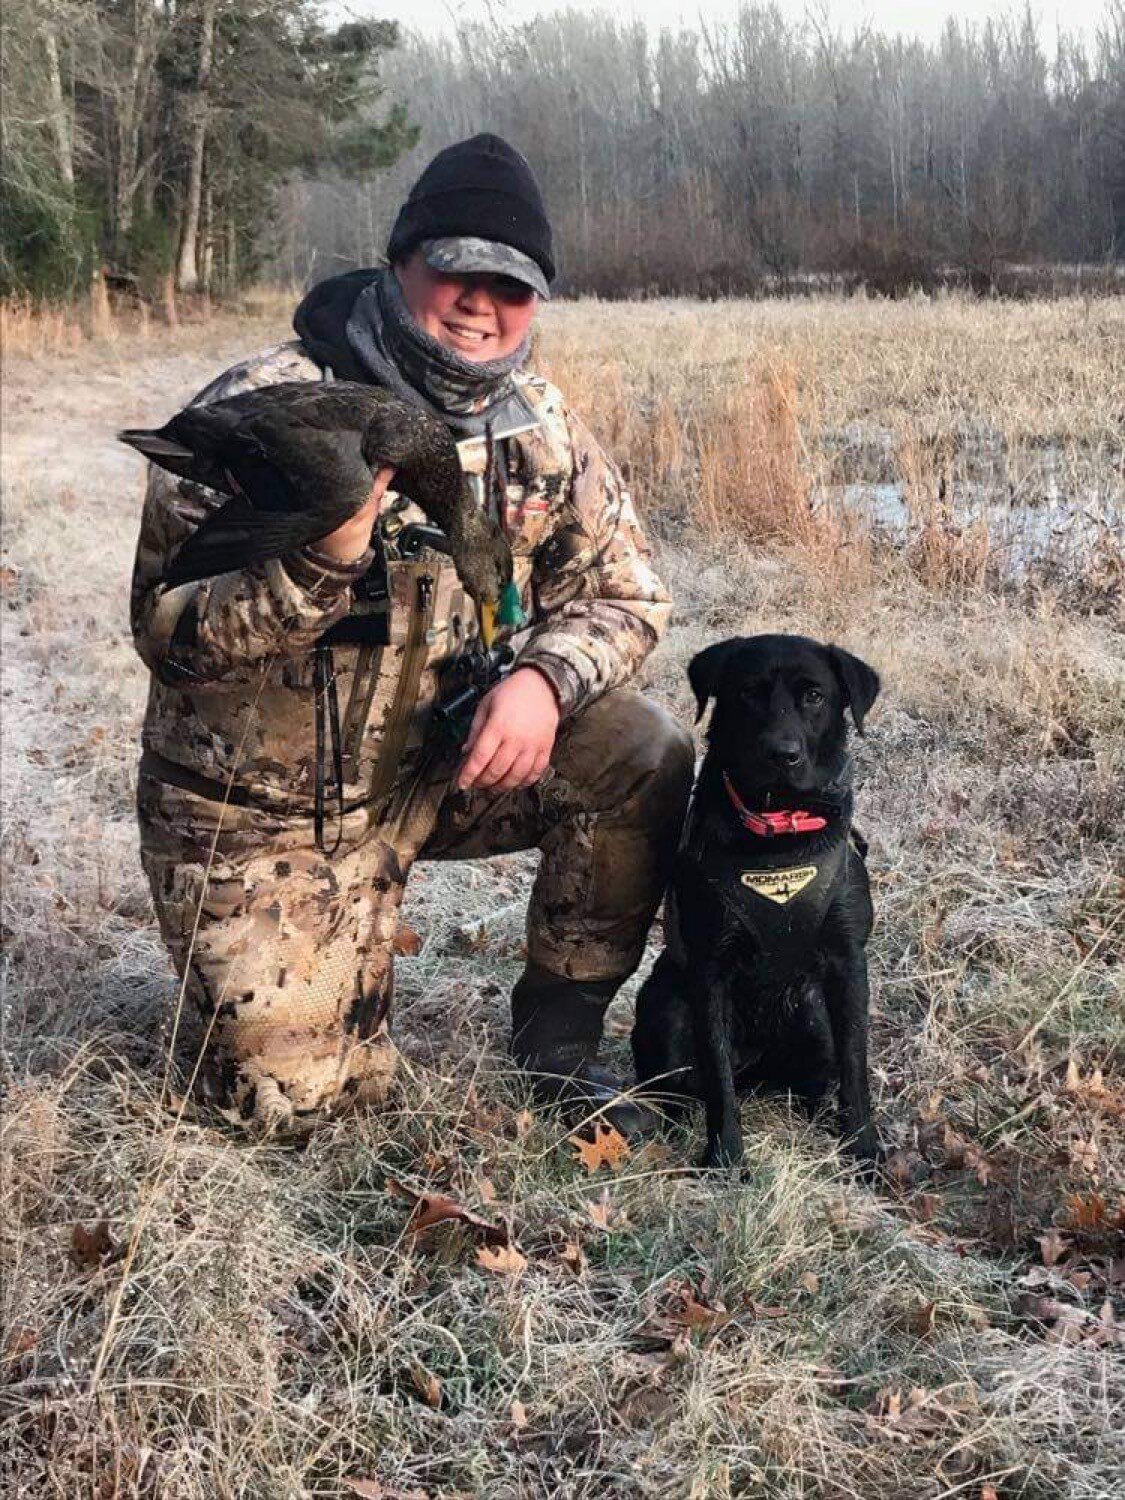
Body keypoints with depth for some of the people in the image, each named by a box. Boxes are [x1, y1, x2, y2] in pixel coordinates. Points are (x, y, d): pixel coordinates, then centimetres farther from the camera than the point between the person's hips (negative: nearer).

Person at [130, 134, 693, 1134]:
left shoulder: (539, 427, -3)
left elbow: (623, 593, 0)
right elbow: (165, 630, -23)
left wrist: (545, 678, -22)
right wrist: (321, 560, -41)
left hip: (446, 763, 5)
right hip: (266, 803, -4)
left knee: (643, 757, -18)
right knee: (302, 1094, -10)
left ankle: (558, 1037, 1)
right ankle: (257, 975, 27)